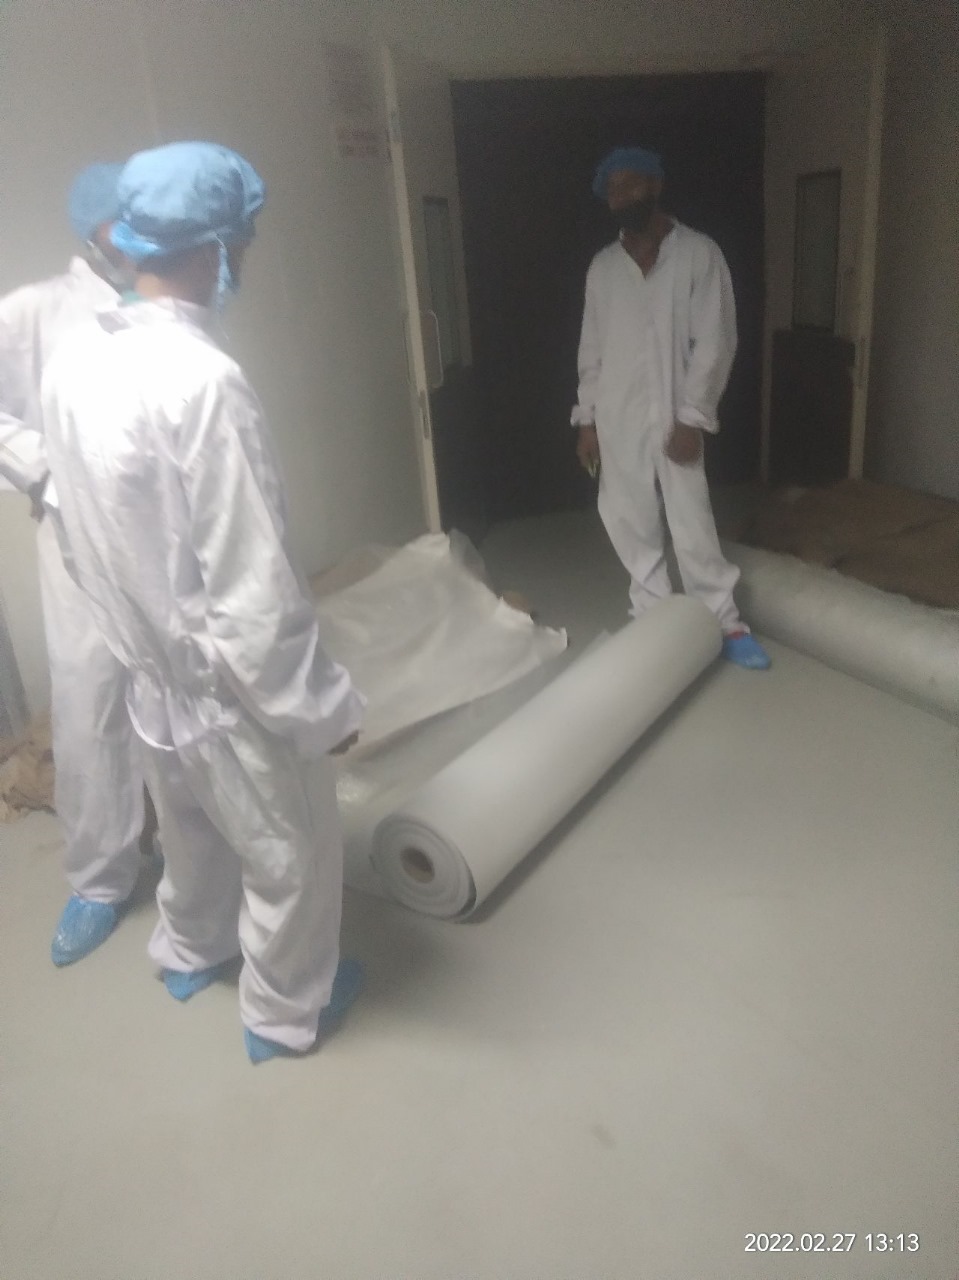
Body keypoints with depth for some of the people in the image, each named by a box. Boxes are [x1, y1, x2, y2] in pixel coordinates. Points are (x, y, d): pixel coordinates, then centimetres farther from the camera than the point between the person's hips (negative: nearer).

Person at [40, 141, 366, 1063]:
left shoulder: (72, 365, -3)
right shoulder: (202, 381, -28)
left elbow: (82, 534, 9)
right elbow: (254, 591, -27)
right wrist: (323, 707, -15)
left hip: (147, 670, 8)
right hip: (230, 687, -8)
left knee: (191, 831, 31)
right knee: (293, 856, 17)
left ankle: (189, 953, 57)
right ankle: (285, 1012, 40)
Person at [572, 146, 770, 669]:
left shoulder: (699, 253, -4)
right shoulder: (602, 267, 8)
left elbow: (714, 342, -9)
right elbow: (591, 349, 11)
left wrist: (692, 417, -15)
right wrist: (586, 418, 5)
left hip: (673, 416, -4)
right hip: (617, 419, 4)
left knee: (692, 522, -3)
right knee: (629, 522, 8)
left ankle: (725, 622, 11)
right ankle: (651, 616, 23)